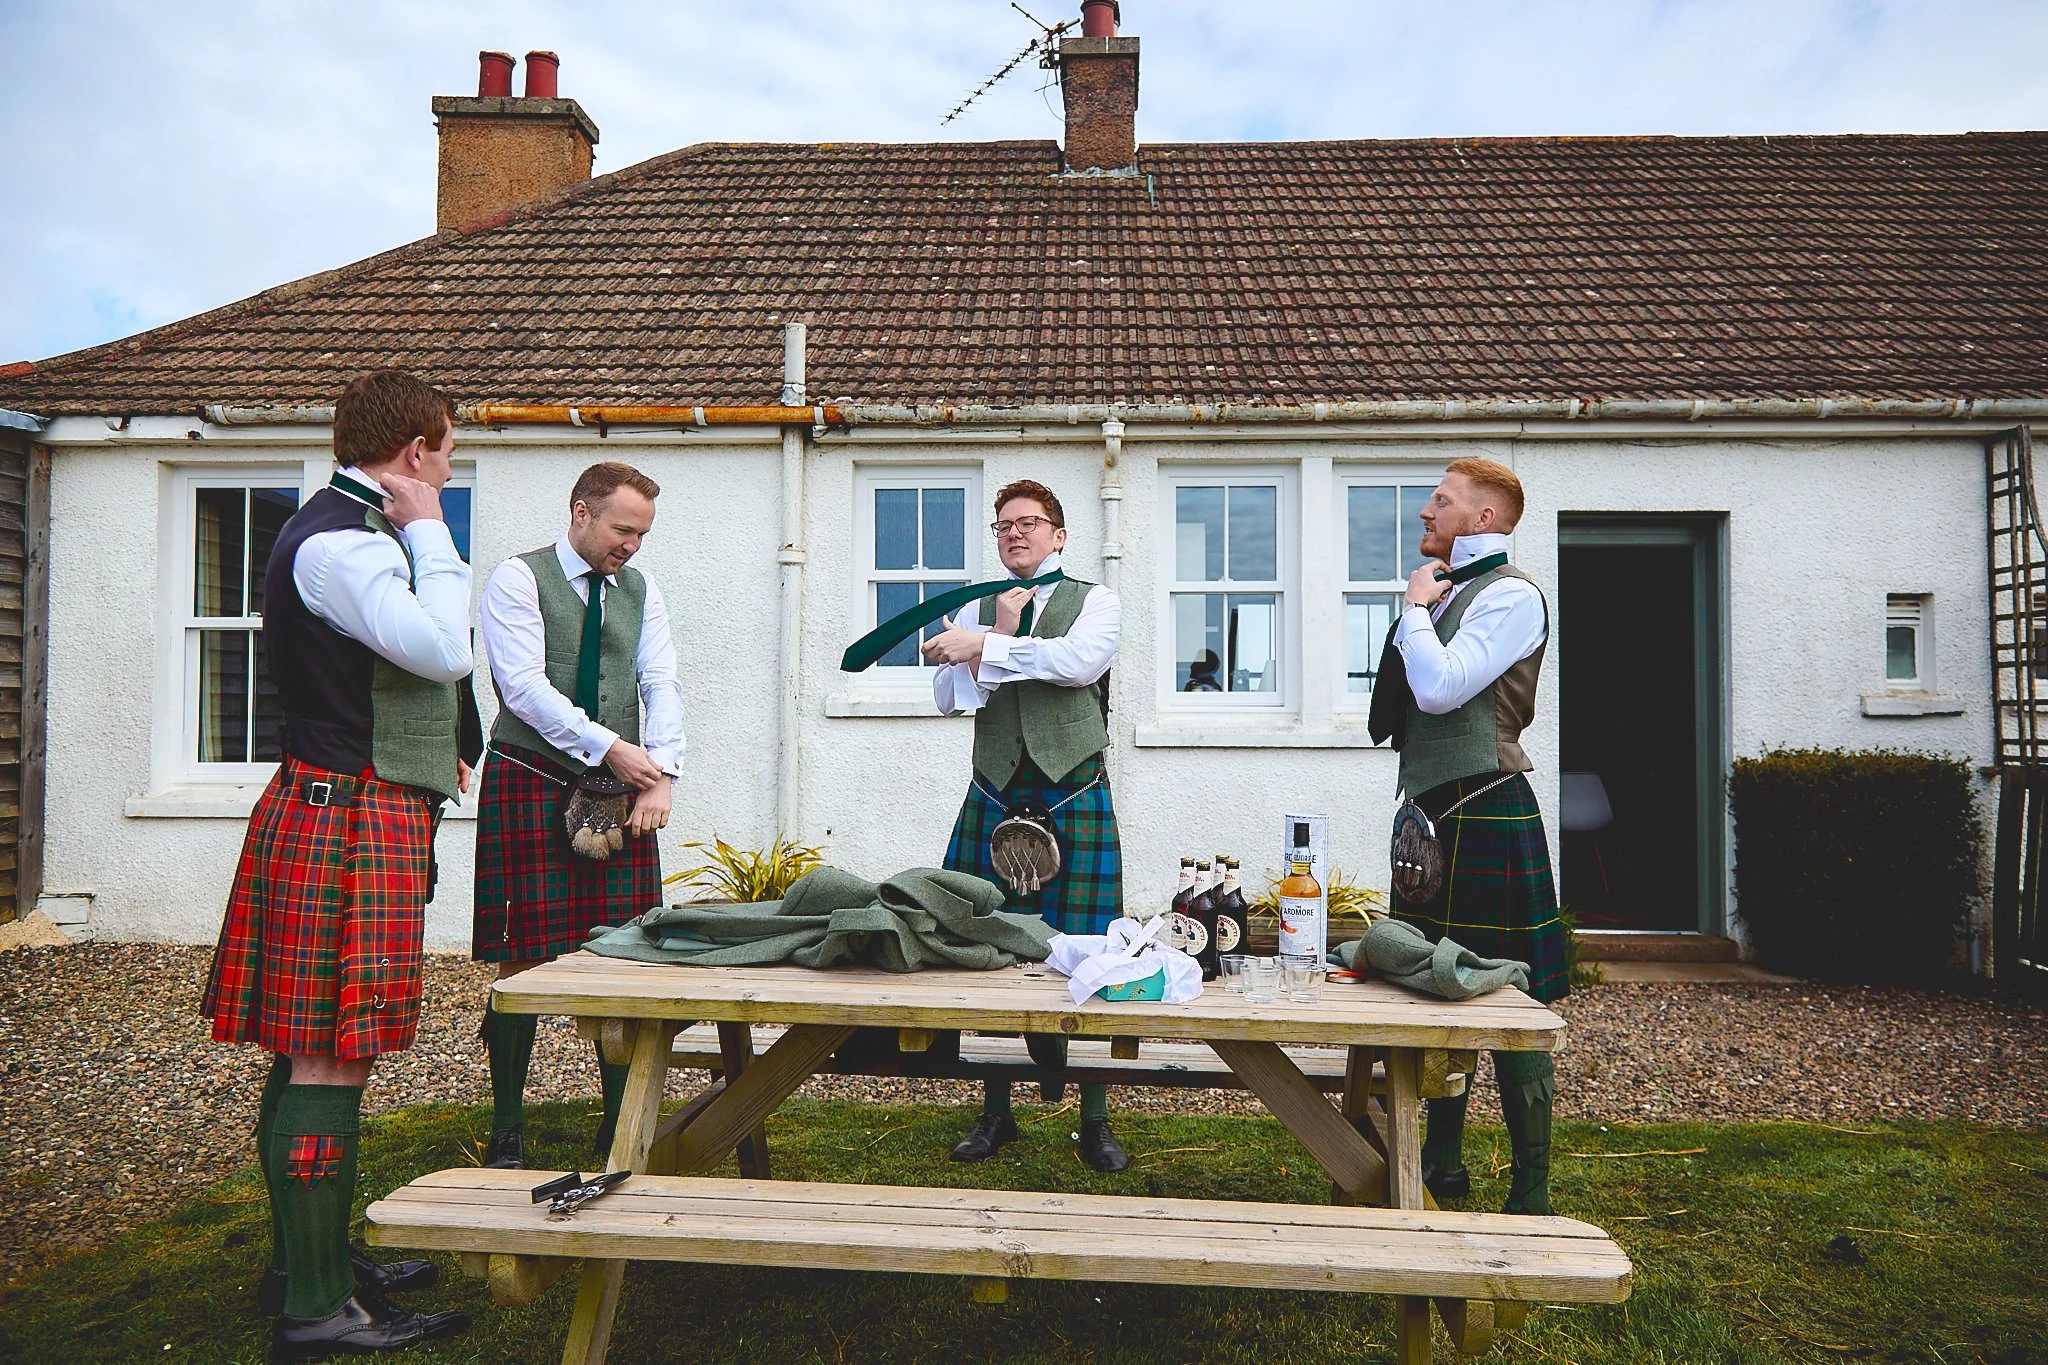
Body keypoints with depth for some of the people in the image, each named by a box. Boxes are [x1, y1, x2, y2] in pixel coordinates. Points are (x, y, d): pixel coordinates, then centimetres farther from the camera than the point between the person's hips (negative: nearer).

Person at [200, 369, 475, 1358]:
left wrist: (425, 748, 32)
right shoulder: (338, 541, -15)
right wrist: (430, 531, -14)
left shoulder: (350, 530, 19)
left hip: (346, 810, 11)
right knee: (330, 1061, -6)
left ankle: (308, 1261, 28)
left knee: (312, 1054, 16)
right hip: (349, 820, -11)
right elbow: (444, 649, -25)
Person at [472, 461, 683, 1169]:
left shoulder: (640, 591, 14)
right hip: (531, 784, -4)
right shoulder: (518, 578, -2)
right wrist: (609, 747, -16)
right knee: (524, 959, -2)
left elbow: (662, 684, 5)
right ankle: (506, 1130, 12)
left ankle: (619, 1126, 14)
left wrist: (660, 777, -9)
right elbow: (524, 686, -12)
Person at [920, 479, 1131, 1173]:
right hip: (994, 795, 3)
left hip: (1075, 795, -3)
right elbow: (949, 697, 4)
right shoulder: (979, 611, 15)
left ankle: (1094, 1122, 12)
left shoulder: (1095, 601, 6)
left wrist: (984, 647, -13)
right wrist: (1002, 633, -7)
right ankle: (996, 1111, 20)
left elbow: (1080, 662, -15)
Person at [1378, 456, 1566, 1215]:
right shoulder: (1451, 592, 16)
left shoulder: (1510, 596, -11)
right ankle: (1442, 1163, 30)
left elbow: (1439, 688, -22)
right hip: (1438, 812, 9)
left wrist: (1416, 606, -10)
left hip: (1484, 815, -9)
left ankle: (1532, 1195, 10)